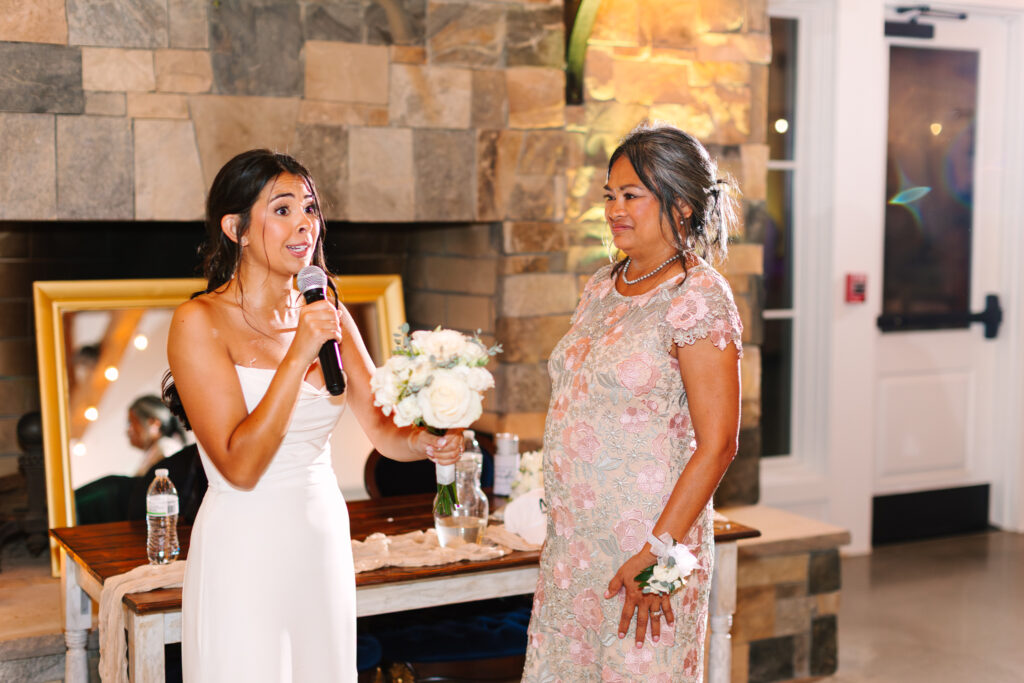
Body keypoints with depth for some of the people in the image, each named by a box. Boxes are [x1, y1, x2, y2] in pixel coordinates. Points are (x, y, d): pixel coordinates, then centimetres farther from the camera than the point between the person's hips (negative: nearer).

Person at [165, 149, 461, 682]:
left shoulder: (329, 315, 6)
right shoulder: (200, 322, -12)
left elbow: (384, 428, 5)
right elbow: (240, 466, -18)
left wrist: (425, 441, -18)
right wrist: (300, 354, -22)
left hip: (325, 539, 6)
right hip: (244, 550, -5)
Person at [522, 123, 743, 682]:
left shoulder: (697, 296, -13)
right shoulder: (602, 286, 10)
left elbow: (717, 444, -17)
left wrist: (658, 553, -20)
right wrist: (556, 521, 13)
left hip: (645, 542, -7)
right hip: (573, 542, 7)